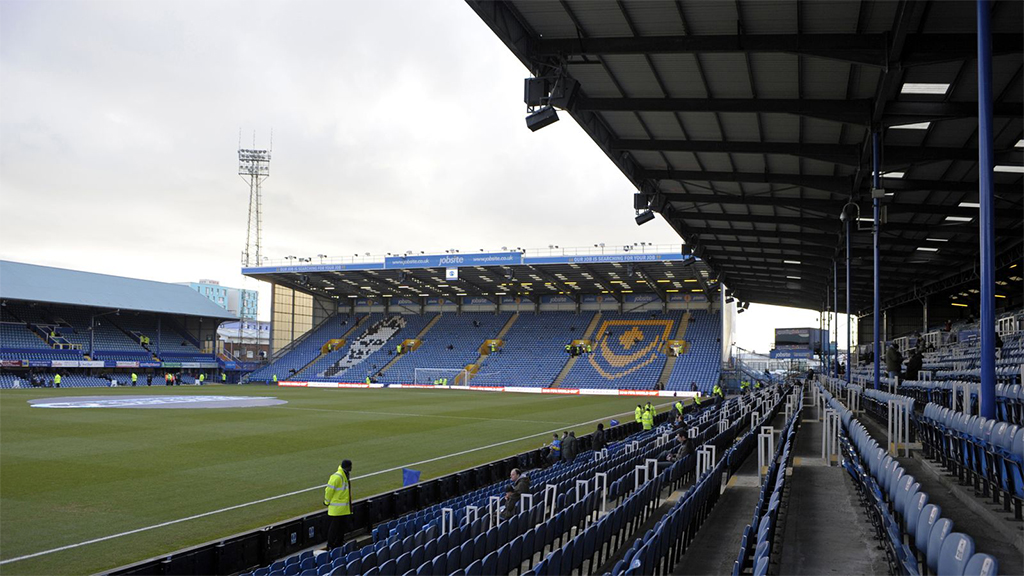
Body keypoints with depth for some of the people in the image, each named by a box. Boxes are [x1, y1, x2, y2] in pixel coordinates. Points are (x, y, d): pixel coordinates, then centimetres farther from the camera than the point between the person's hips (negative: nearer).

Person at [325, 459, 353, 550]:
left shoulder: (345, 476, 10)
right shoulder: (337, 477, -22)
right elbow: (329, 490, -18)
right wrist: (327, 502, -8)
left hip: (343, 508, 9)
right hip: (336, 508, -9)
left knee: (341, 526, 14)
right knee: (334, 527, -3)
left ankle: (338, 545, 23)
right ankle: (330, 547, 5)